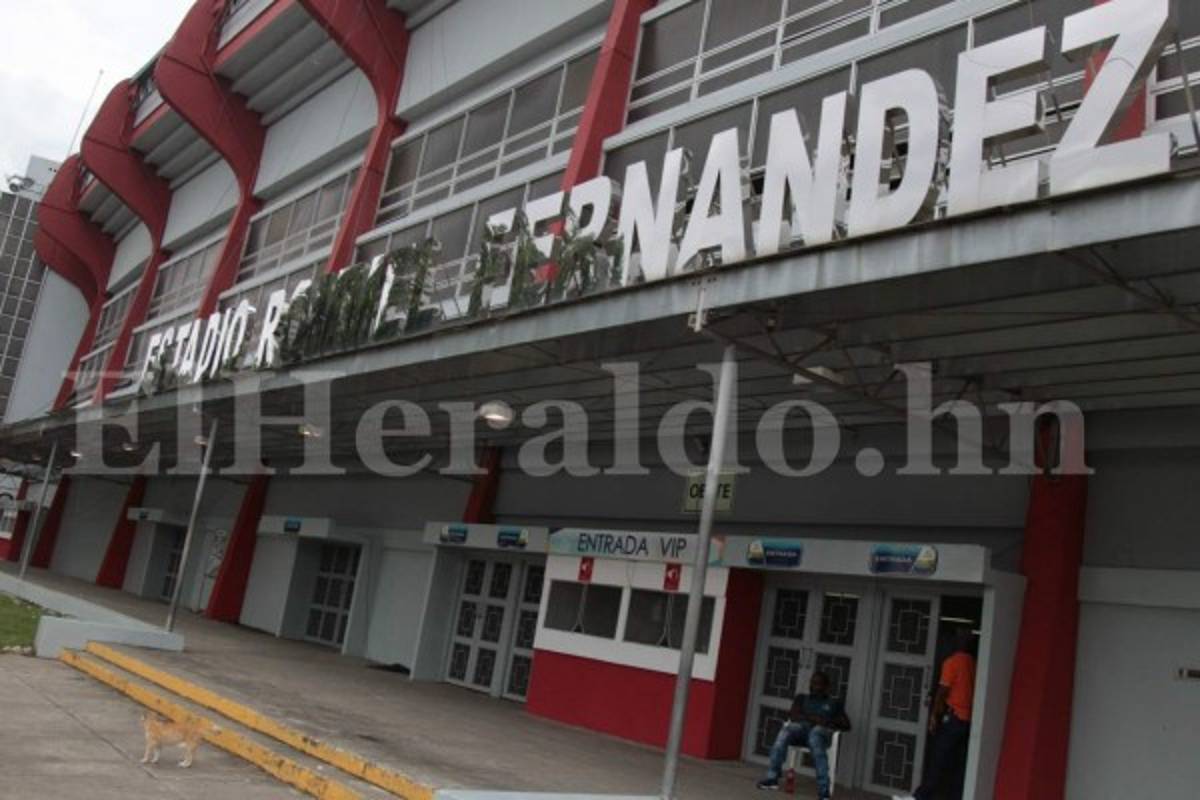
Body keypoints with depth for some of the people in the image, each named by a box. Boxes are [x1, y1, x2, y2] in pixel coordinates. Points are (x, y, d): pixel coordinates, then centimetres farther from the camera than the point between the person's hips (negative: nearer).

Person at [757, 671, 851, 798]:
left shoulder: (835, 703, 27)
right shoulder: (802, 698, 30)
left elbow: (846, 725, 16)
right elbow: (793, 715, 12)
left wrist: (830, 722, -3)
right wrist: (812, 718, -5)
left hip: (822, 731, -2)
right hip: (801, 727, 2)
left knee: (815, 735, -41)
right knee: (786, 730, -36)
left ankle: (824, 791, -49)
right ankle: (772, 777, -43)